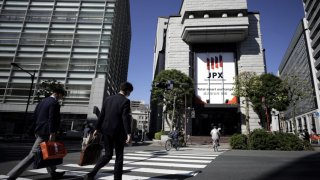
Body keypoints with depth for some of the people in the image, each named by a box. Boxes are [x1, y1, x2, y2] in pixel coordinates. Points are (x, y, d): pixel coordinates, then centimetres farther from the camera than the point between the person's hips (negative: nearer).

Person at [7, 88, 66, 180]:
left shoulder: (43, 101, 12)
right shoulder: (55, 103, -15)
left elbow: (34, 115, 14)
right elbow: (52, 119, -22)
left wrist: (39, 126, 20)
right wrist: (52, 133, -21)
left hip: (39, 130, 10)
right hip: (45, 132, -10)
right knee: (33, 155, -5)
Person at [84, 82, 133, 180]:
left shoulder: (108, 99, 8)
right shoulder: (125, 101, -10)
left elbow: (102, 115, 9)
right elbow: (126, 118, -18)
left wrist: (97, 128, 14)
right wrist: (128, 133, -20)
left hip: (106, 130, 6)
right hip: (118, 132, -6)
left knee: (108, 155, 17)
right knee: (119, 157, 8)